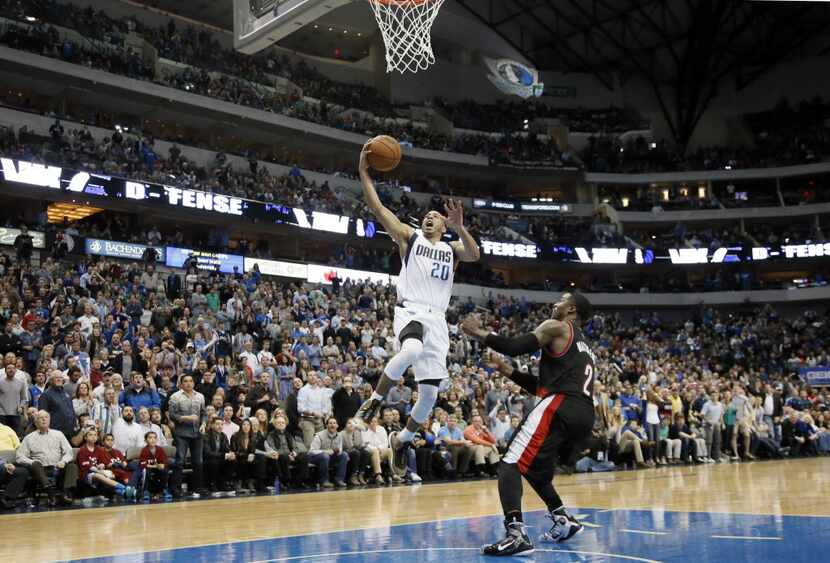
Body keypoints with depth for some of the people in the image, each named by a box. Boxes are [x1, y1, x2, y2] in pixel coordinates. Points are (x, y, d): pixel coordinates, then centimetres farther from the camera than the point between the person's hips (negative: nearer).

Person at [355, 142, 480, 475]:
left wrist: (460, 228, -20)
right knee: (412, 350, -40)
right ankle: (376, 399, -17)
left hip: (437, 320, 4)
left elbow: (475, 255, -4)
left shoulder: (452, 250, 19)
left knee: (430, 394, 1)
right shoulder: (409, 237, 13)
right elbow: (377, 208, 3)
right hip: (410, 311, -3)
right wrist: (364, 172, -5)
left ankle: (402, 439, 27)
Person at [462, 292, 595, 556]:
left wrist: (479, 332, 5)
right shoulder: (585, 349, 32)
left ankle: (517, 534, -25)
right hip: (585, 416, 9)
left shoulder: (556, 327, 6)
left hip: (560, 408, -8)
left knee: (510, 465, -9)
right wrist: (509, 371, 28)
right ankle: (563, 519, 23)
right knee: (533, 467, 27)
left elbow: (515, 347, -7)